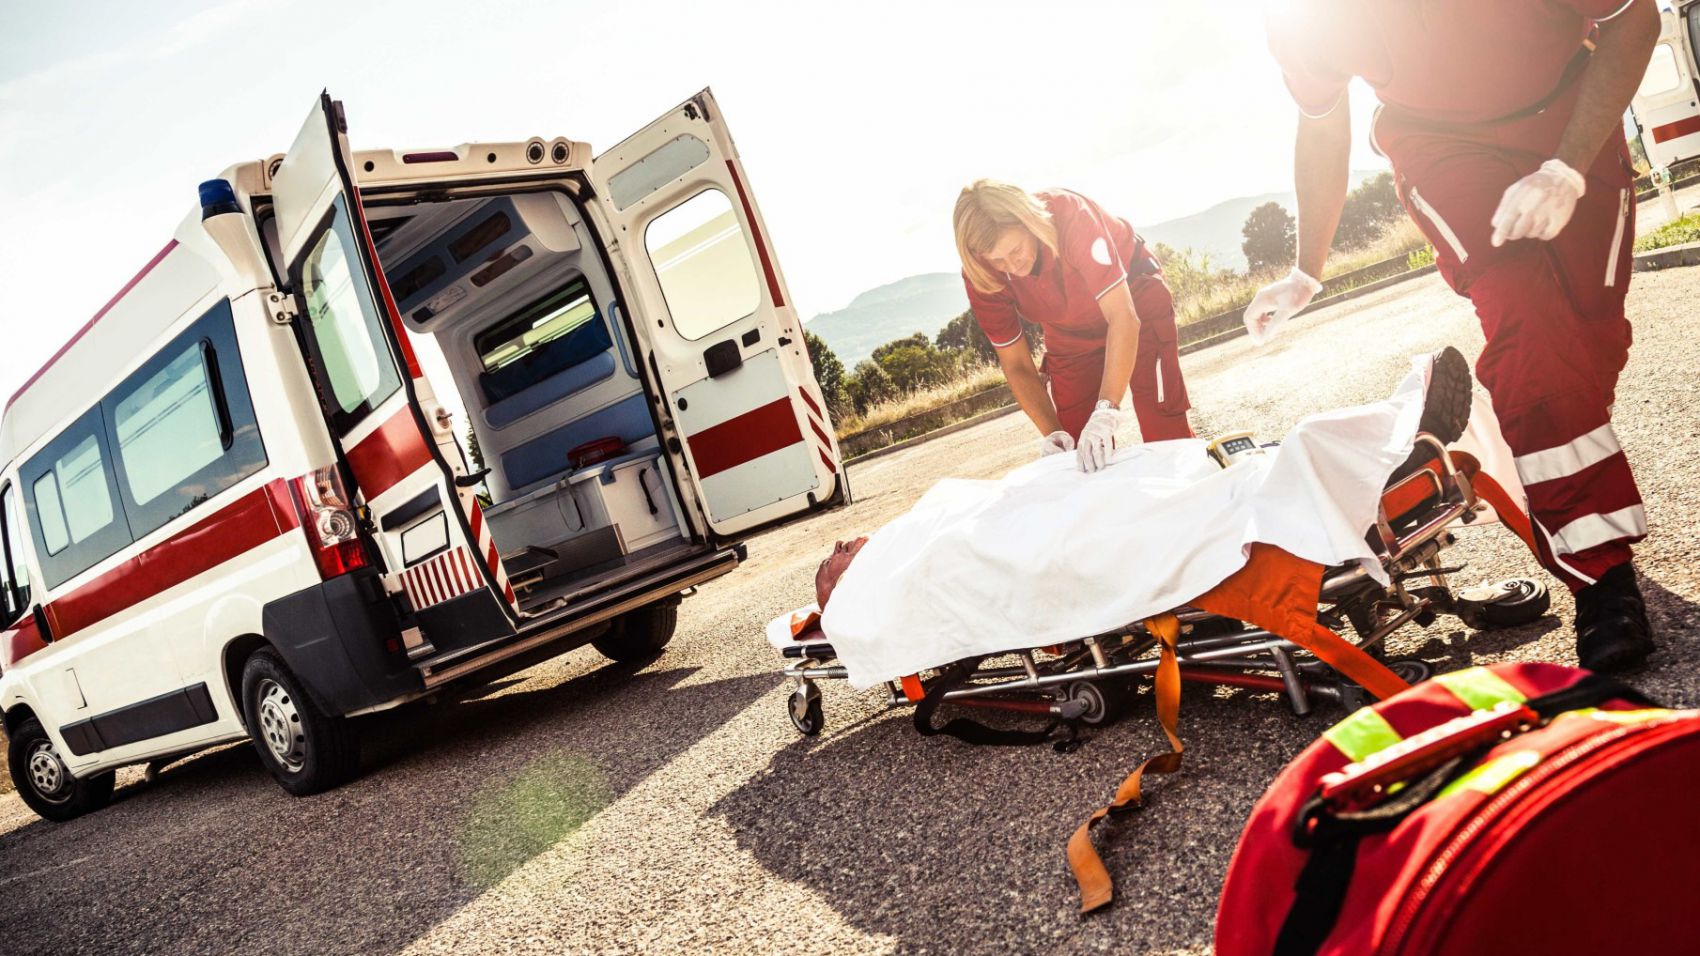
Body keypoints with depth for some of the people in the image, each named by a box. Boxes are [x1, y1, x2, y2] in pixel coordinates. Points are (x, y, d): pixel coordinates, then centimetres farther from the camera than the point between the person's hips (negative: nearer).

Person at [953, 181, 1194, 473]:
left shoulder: (1071, 216, -38)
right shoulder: (980, 276, -25)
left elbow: (1123, 317, -42)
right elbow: (1017, 365, -15)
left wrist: (1106, 413, -51)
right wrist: (1051, 433, -28)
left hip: (1134, 297, -3)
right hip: (1070, 334, 3)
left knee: (1166, 430, -11)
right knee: (1078, 450, -3)